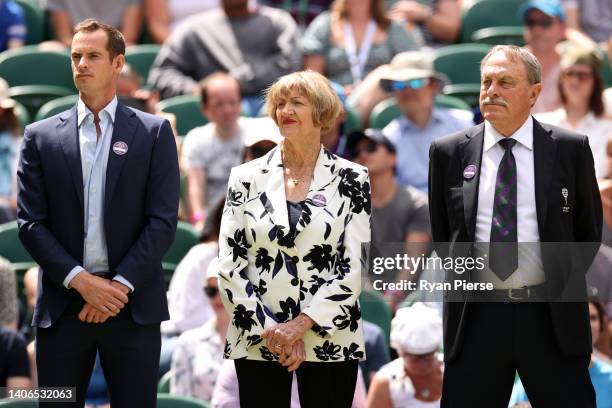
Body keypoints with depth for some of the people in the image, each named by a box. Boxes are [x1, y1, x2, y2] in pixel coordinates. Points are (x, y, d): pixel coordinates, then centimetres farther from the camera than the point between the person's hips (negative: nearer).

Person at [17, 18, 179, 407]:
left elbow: (163, 221, -2)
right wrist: (81, 281, -10)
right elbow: (31, 223, 2)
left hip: (134, 304, -1)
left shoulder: (154, 132, 4)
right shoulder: (41, 137, 7)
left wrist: (120, 285, -11)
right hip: (64, 303, 1)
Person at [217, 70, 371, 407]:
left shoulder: (350, 179, 1)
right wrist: (270, 329, -9)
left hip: (330, 341, -1)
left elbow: (354, 266, -4)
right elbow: (229, 263, 1)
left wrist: (301, 324, -13)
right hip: (257, 344, 1)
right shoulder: (246, 178, 4)